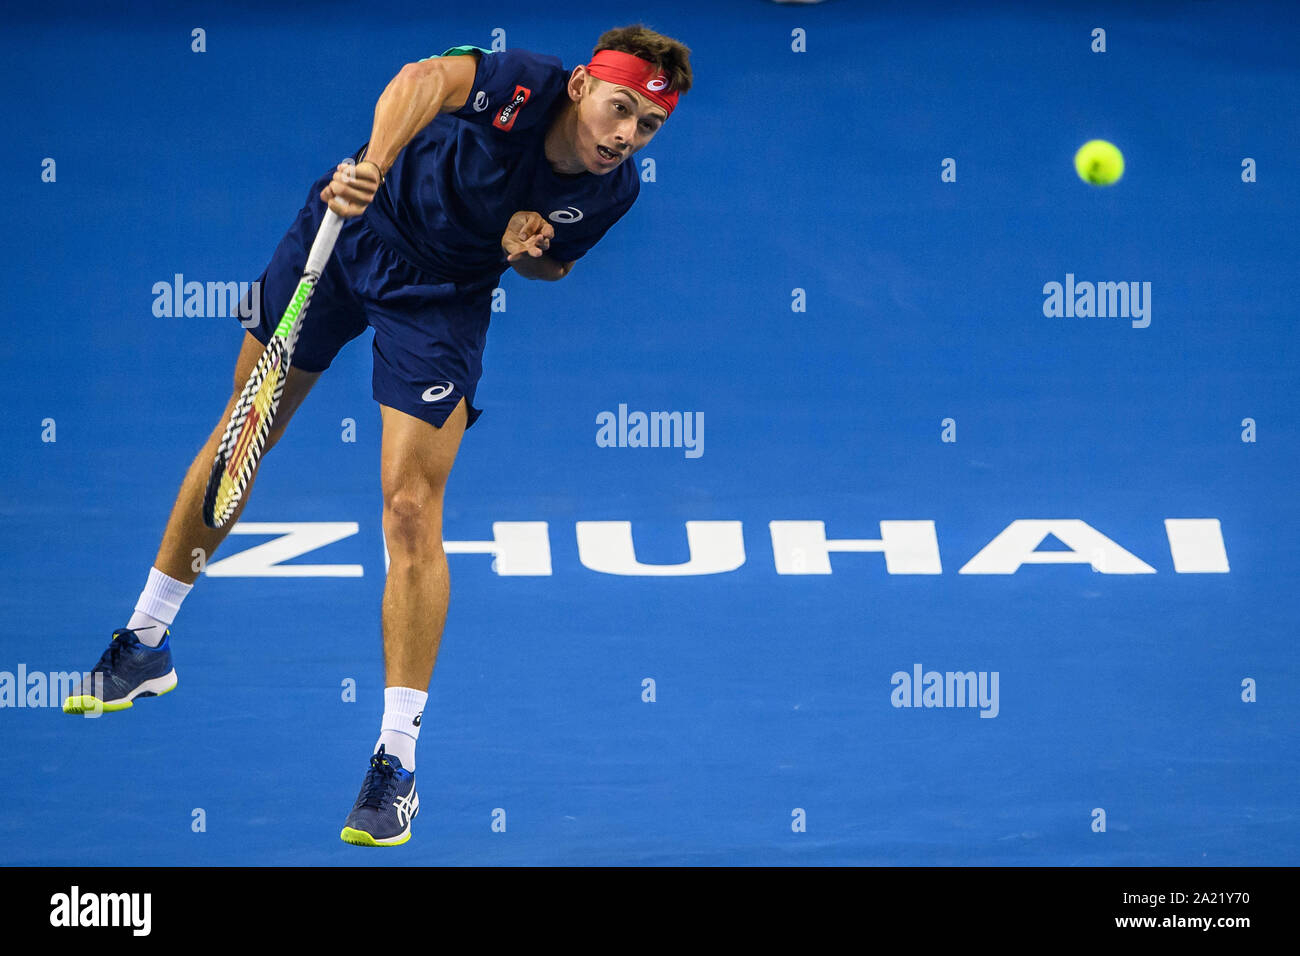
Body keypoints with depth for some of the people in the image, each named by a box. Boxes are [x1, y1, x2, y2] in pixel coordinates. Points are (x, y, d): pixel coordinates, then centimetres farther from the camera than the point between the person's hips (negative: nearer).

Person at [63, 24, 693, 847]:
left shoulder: (612, 190, -18)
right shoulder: (523, 84, -30)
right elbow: (427, 79, -51)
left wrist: (530, 248, -21)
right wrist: (374, 162, -69)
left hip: (441, 298, 0)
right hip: (352, 224, 0)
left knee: (412, 508, -13)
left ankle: (398, 760, -7)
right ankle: (147, 647, 34)